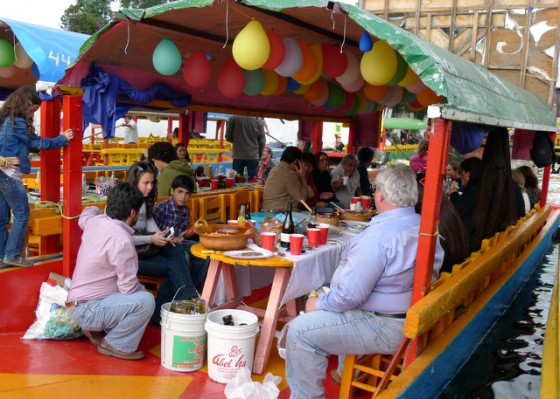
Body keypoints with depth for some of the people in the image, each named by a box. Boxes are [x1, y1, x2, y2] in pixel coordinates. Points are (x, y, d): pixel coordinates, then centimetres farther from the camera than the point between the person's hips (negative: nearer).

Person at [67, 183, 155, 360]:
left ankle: (97, 329, 16)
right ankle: (116, 345, -5)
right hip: (86, 310, -9)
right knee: (146, 301, -24)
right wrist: (143, 290, -1)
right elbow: (129, 288, -22)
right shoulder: (121, 241, -25)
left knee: (139, 291, 22)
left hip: (78, 300, 10)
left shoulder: (95, 221, 0)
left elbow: (86, 214, 27)